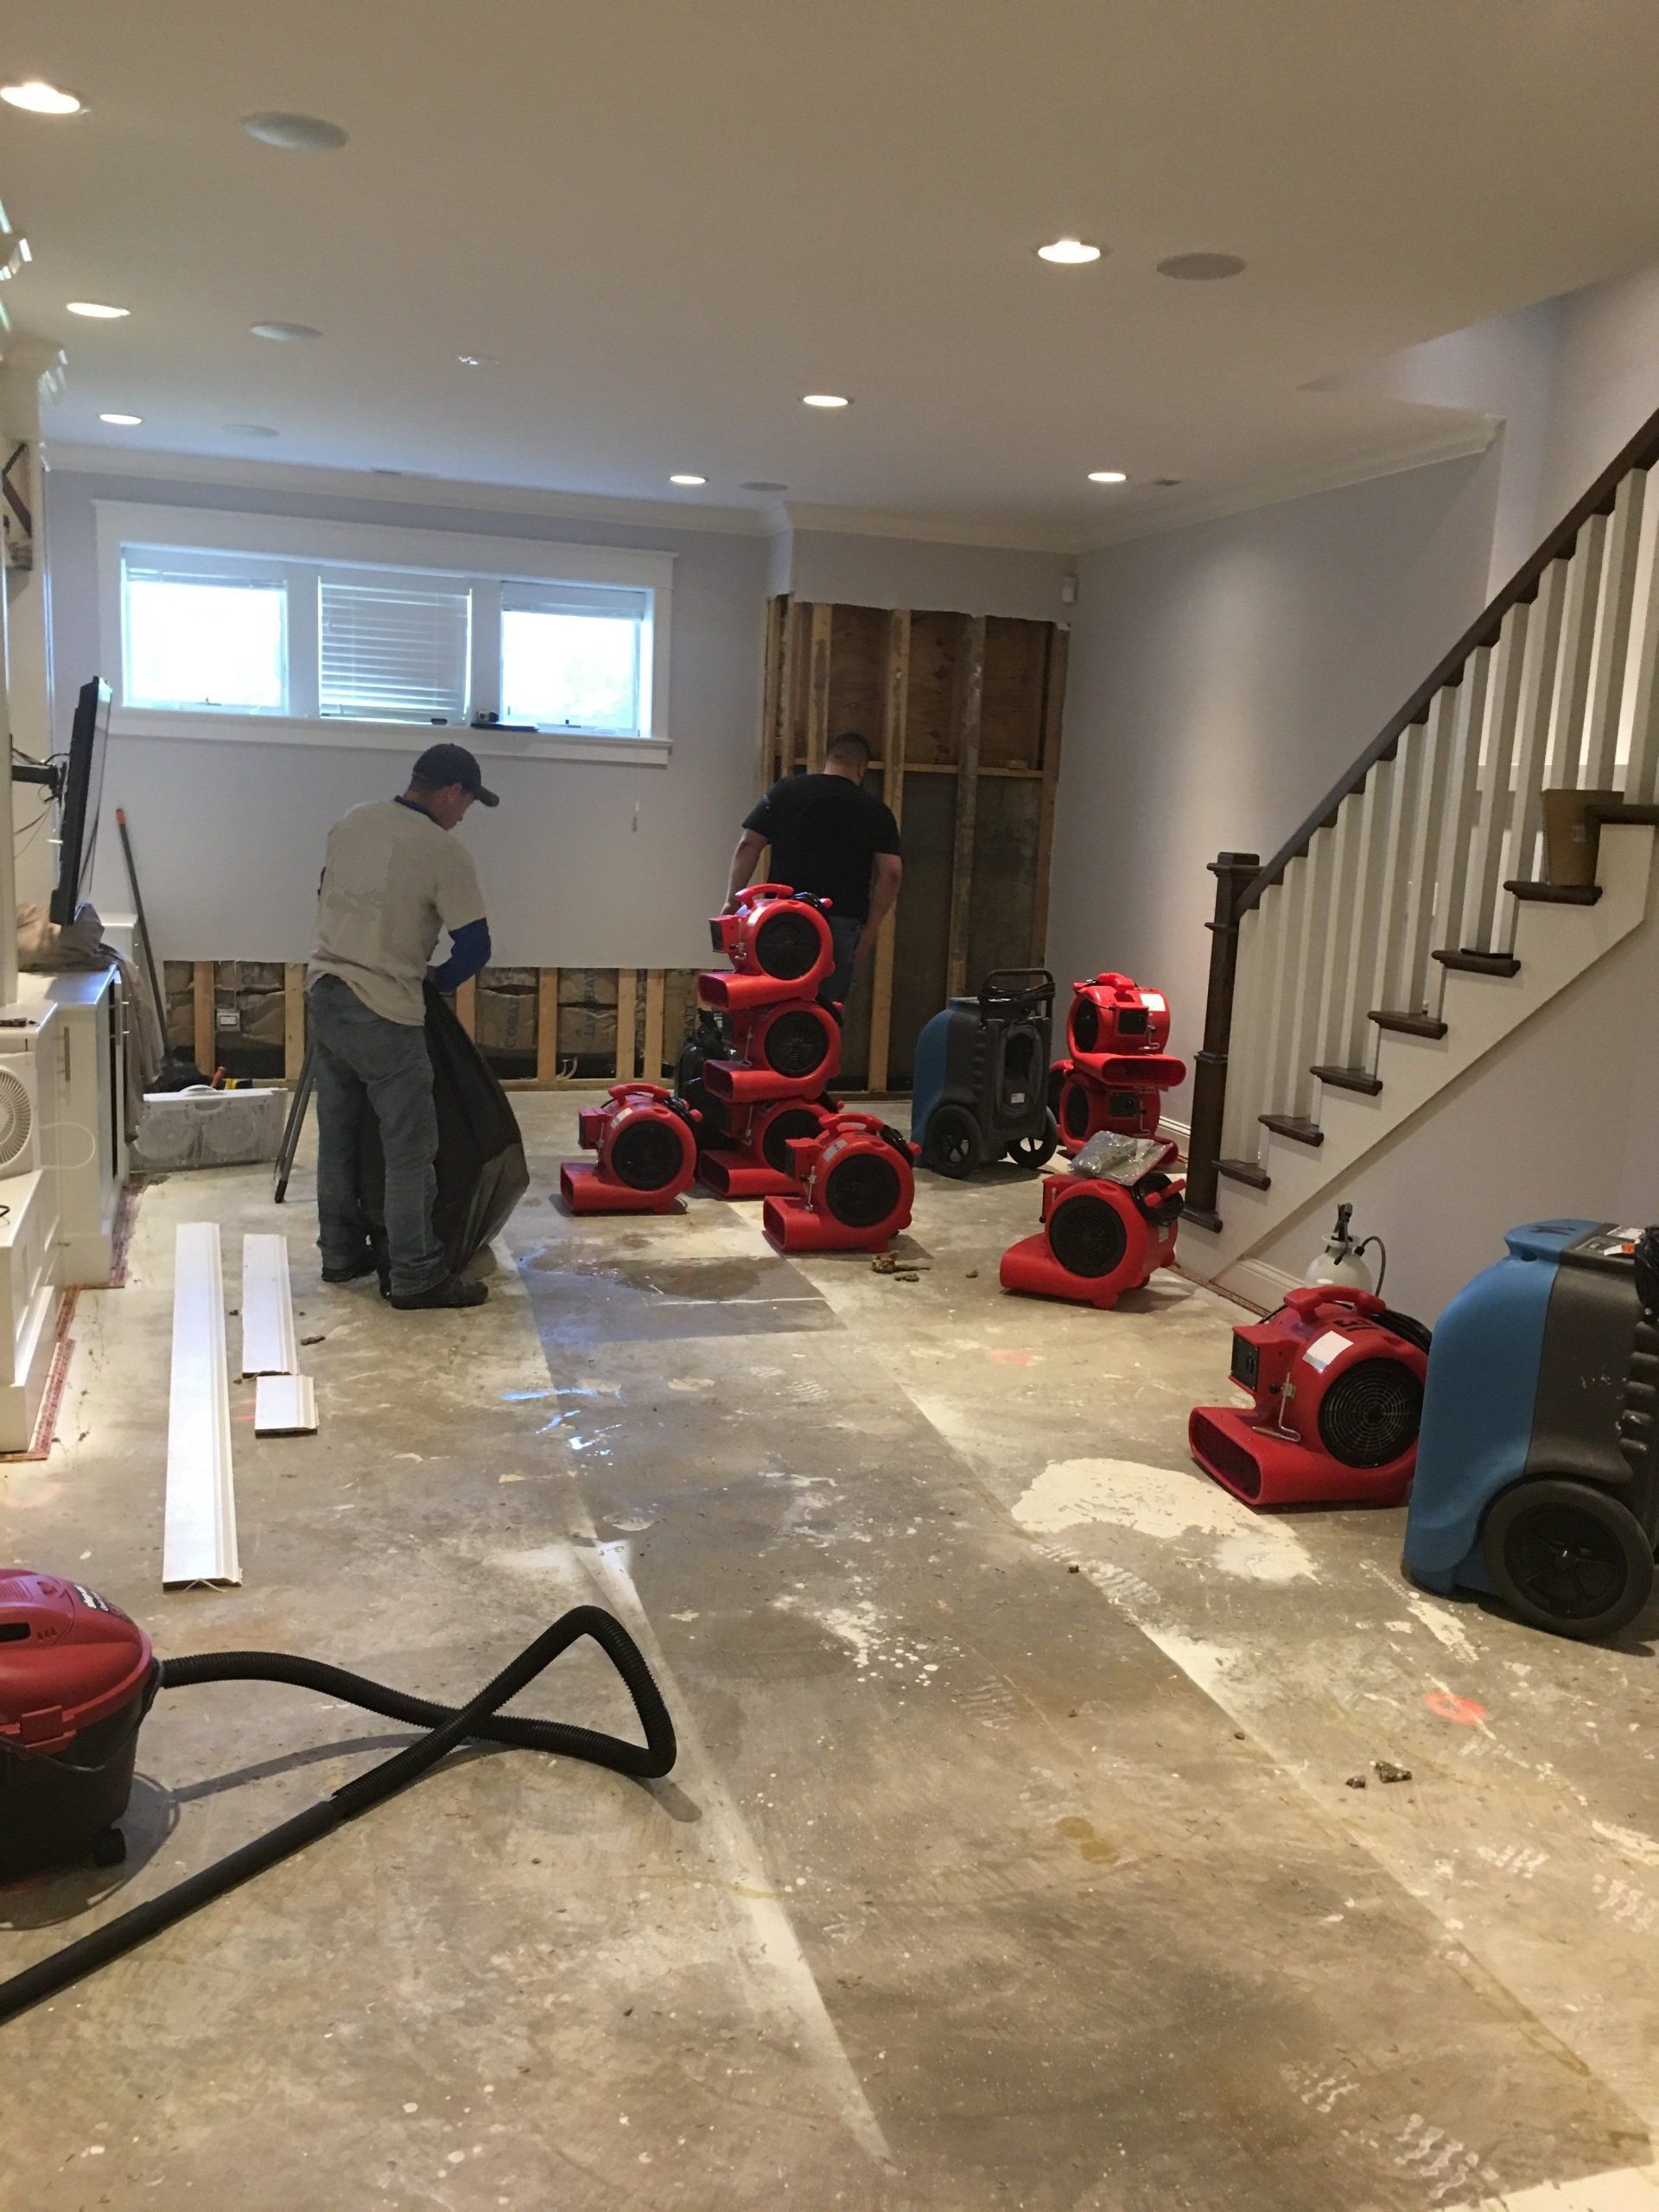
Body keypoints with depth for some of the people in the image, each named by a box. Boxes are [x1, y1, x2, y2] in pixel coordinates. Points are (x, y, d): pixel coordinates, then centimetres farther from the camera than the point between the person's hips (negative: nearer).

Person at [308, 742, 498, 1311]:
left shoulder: (351, 822, 7)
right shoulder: (444, 852, -13)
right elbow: (475, 948, -12)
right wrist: (436, 983, 8)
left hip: (324, 997, 8)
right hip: (383, 1016, -8)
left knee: (337, 1135, 16)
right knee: (410, 1148, 0)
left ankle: (340, 1253, 27)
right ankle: (416, 1276, 4)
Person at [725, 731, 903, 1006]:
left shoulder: (784, 791, 7)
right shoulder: (875, 811, 4)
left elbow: (748, 845, 3)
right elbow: (891, 873, -3)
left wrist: (732, 900, 8)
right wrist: (871, 928, 2)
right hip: (842, 924, -1)